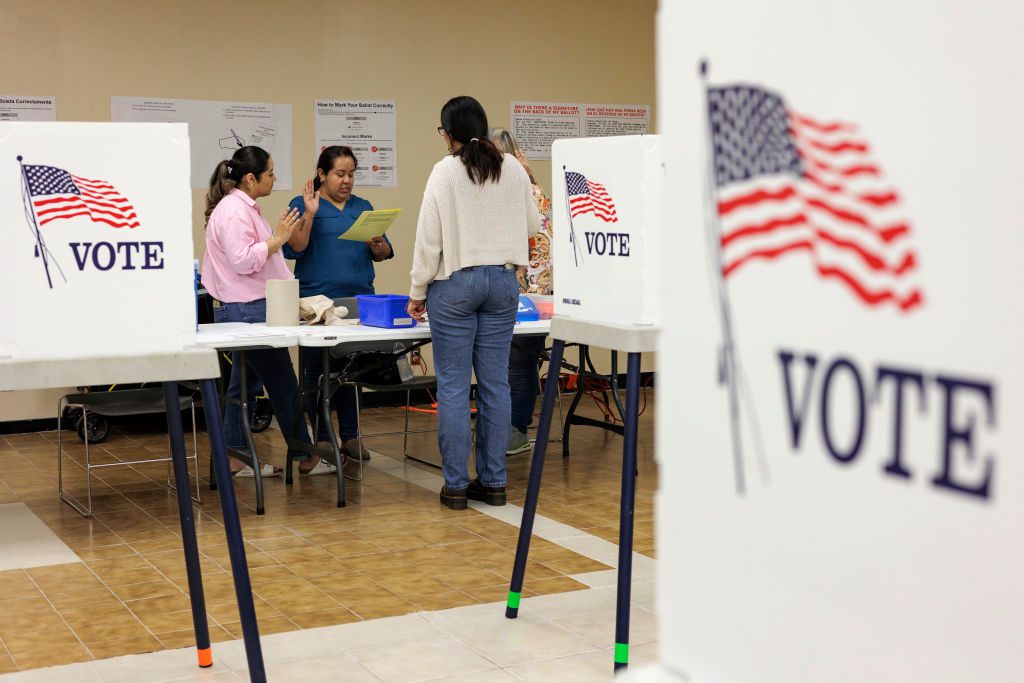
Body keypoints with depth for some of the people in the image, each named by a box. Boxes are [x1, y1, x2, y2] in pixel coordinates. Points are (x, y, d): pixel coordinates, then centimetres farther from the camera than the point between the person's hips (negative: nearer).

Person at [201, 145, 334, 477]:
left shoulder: (245, 208, 17)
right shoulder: (232, 211, -16)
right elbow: (242, 260, -24)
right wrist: (277, 239, -19)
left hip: (248, 309, 11)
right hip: (245, 311, -11)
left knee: (244, 383, 12)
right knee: (283, 384, -3)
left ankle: (236, 458, 17)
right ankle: (305, 457, 6)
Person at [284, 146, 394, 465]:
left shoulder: (363, 207, 15)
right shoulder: (303, 205, 2)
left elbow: (383, 254, 13)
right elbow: (294, 248, -10)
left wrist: (377, 244, -8)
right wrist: (309, 214, -18)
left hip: (358, 299, 4)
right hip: (317, 302, -4)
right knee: (317, 369, 1)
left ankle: (350, 435, 14)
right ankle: (320, 436, 10)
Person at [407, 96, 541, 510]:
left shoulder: (445, 171, -9)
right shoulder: (513, 169, 3)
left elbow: (429, 237, -9)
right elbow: (532, 225, 11)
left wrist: (417, 292, 0)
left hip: (455, 282, -4)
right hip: (503, 280, 4)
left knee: (453, 386, 1)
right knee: (495, 383, 8)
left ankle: (456, 485, 5)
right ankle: (493, 482, 13)